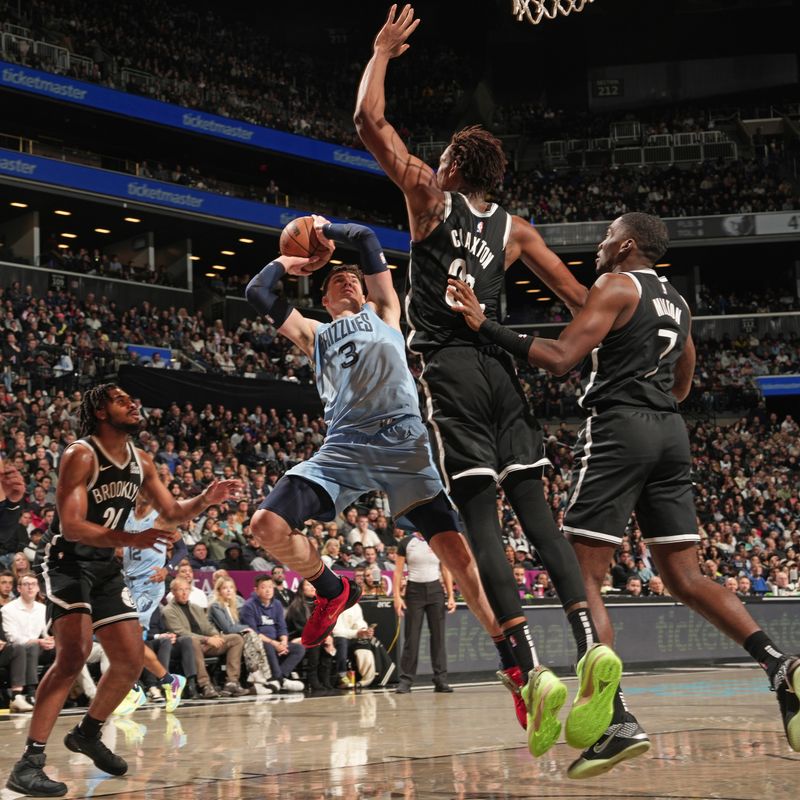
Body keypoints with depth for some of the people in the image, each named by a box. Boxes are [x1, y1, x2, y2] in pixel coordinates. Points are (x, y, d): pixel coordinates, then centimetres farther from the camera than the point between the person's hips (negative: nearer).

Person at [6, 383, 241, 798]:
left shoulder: (140, 462, 5)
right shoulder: (80, 456, -19)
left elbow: (173, 512, 14)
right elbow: (71, 526, -27)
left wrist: (205, 499, -7)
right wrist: (132, 539, -39)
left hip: (105, 565, 8)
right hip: (65, 559, -8)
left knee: (131, 661, 8)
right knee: (74, 653, -26)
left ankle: (88, 733, 33)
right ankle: (28, 764, -26)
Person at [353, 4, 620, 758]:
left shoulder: (431, 197, 4)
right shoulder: (515, 228, 17)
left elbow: (369, 122, 3)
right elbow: (578, 298, 15)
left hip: (450, 366, -5)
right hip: (500, 365, 5)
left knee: (480, 514, -11)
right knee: (534, 507, 2)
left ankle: (530, 673, -22)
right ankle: (590, 646, -16)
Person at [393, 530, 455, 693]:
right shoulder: (406, 543, 1)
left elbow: (445, 571, 11)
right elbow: (398, 571, -1)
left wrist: (451, 596, 4)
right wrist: (397, 596, -9)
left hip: (435, 590, 2)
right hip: (414, 590, -2)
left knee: (438, 636, 0)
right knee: (411, 637, -3)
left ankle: (440, 680, 3)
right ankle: (405, 680, 1)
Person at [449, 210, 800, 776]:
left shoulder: (617, 285, -3)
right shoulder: (677, 302, 20)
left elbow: (561, 358, -15)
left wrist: (486, 326, -14)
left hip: (620, 430, -7)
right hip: (671, 433, 8)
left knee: (583, 578, -5)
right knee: (686, 579, 10)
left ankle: (617, 720, -16)